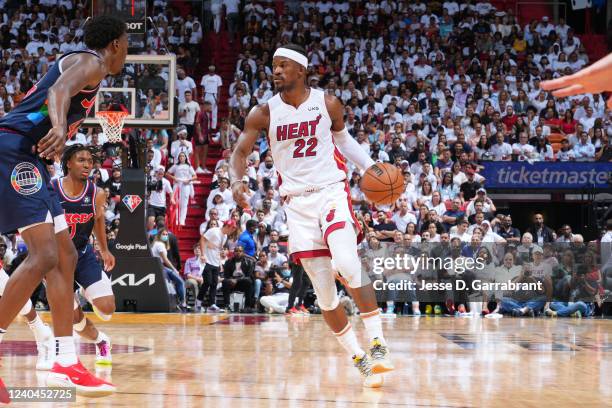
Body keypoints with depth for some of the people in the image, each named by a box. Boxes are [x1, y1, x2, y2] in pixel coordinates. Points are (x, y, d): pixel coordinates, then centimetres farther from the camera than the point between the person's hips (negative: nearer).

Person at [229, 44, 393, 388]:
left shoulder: (327, 103, -1)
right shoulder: (264, 112, -2)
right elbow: (240, 152, -3)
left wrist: (370, 167, 4)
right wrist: (237, 180, -24)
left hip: (332, 193, -2)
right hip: (297, 203, 2)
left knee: (347, 264, -26)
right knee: (323, 290, 1)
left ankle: (378, 344, -15)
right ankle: (360, 360, 13)